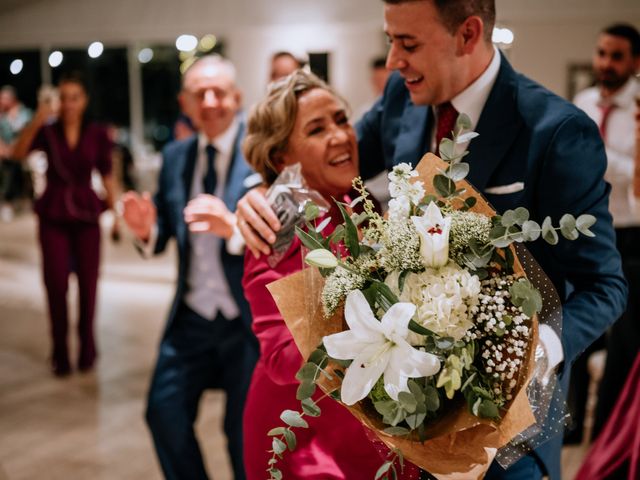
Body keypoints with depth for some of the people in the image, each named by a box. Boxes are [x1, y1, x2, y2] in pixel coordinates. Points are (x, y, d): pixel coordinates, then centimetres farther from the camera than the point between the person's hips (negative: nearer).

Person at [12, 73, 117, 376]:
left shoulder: (97, 135, -1)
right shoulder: (47, 132, -2)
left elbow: (106, 175, 6)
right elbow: (19, 153, -19)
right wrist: (35, 123, -32)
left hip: (86, 214, 0)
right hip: (53, 215, 0)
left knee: (88, 282, 4)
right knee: (56, 283, -2)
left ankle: (87, 348, 22)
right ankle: (60, 352, 13)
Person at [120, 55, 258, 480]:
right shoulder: (175, 156, 6)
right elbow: (163, 236, 9)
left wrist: (234, 224, -36)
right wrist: (146, 229, -13)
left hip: (250, 317, -5)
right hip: (191, 317, 5)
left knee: (246, 430, 8)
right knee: (165, 413, 9)